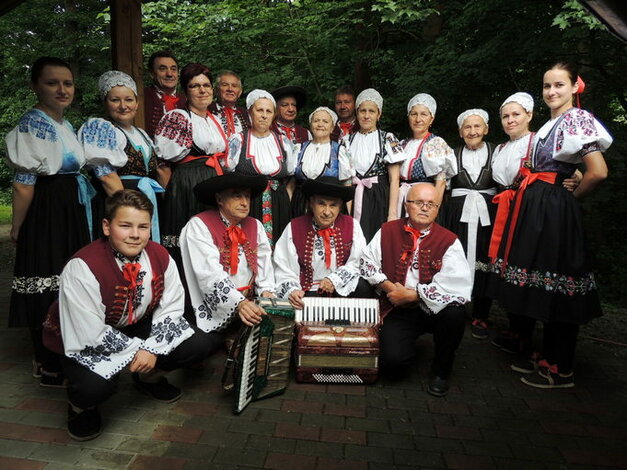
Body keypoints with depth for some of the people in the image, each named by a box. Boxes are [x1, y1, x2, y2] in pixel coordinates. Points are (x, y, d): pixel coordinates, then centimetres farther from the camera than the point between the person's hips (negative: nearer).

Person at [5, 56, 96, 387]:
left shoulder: (65, 125, 13)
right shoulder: (33, 123, -14)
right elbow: (24, 184, -15)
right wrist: (17, 228, -13)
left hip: (71, 213, 9)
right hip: (46, 214, -9)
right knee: (48, 288, 0)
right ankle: (49, 367, 15)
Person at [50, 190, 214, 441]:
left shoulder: (160, 256, -13)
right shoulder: (82, 268, -29)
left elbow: (171, 308, -7)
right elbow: (91, 335, -26)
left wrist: (152, 348, -19)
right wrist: (136, 351, -17)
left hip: (141, 327, 5)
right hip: (90, 344, -4)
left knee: (201, 344, -12)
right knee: (95, 385, -35)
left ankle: (149, 377, 20)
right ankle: (81, 406, 7)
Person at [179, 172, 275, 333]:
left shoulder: (256, 226, 14)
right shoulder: (199, 225, -6)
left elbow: (264, 263, 7)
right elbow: (210, 274, -17)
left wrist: (266, 290, -12)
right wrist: (239, 303, -28)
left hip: (250, 304, 6)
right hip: (216, 310, -6)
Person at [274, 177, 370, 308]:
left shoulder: (352, 226, 2)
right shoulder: (294, 228, -3)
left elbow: (359, 262, 0)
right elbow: (284, 271, -5)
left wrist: (335, 279, -15)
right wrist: (292, 291, -24)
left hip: (342, 291, 2)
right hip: (307, 293, -1)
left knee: (362, 287, -27)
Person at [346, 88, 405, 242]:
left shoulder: (388, 139, 0)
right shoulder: (348, 140, 10)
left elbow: (394, 179, -4)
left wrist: (392, 213, -11)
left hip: (379, 200, -2)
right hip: (353, 200, 3)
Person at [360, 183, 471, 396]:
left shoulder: (449, 241, -6)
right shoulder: (388, 231, 3)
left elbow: (458, 287, -18)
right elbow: (367, 262, 5)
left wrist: (412, 295, -18)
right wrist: (389, 287, -10)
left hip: (432, 310, 0)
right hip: (397, 310, 1)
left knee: (454, 312, -34)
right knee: (393, 361, -22)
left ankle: (441, 370, -4)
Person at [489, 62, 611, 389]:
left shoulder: (576, 119, -9)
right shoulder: (550, 124, 18)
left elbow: (598, 172, -17)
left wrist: (572, 196, -4)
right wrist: (529, 194, 11)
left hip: (554, 211, -9)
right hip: (535, 208, 9)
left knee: (557, 286, -3)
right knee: (542, 285, 13)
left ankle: (561, 370, 9)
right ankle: (548, 356, 27)